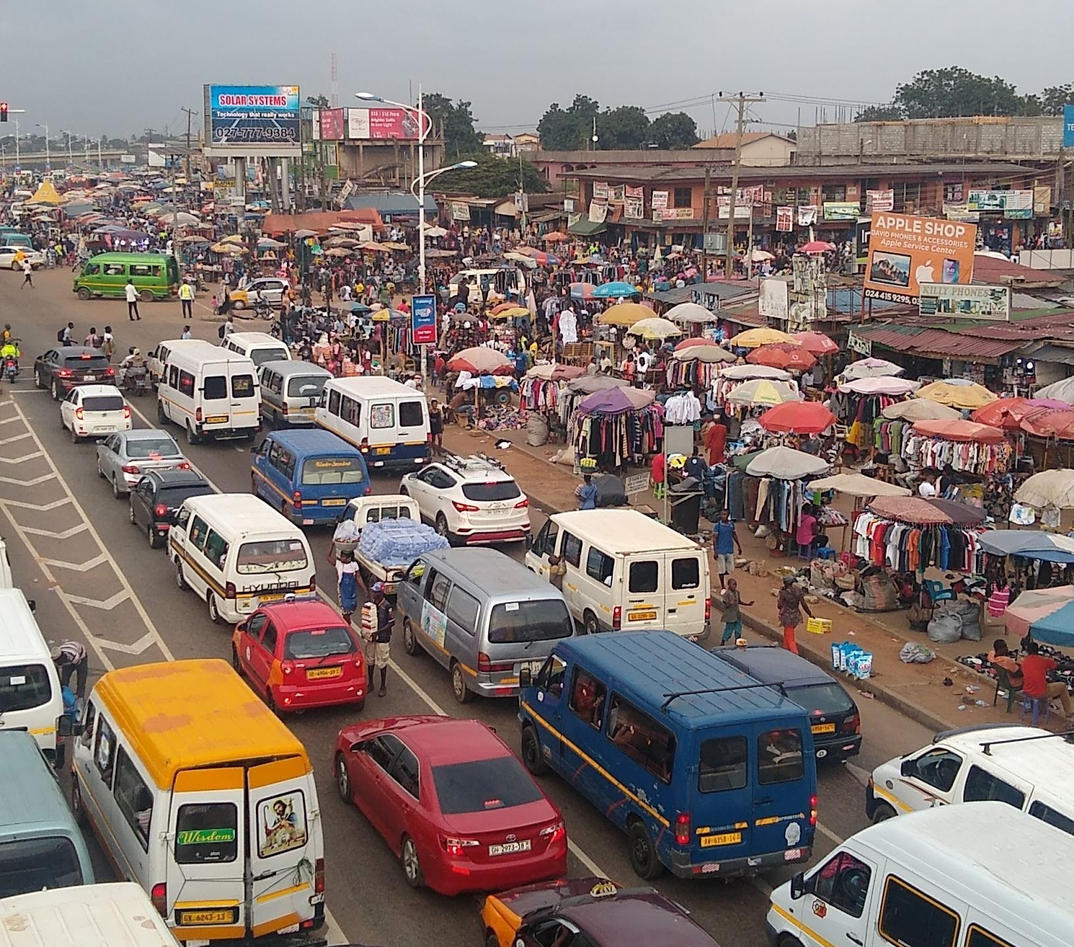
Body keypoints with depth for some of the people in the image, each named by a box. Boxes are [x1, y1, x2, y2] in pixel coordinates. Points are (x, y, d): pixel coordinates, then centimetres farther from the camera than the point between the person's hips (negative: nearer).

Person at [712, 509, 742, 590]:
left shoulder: (731, 524, 4)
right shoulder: (717, 525, -10)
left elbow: (734, 535, 17)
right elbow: (714, 538, -9)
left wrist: (739, 546, 21)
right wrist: (715, 551, -14)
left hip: (730, 550, 4)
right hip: (720, 551, -4)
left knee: (730, 569, 8)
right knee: (722, 570, 1)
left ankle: (723, 576, 39)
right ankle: (722, 587, 14)